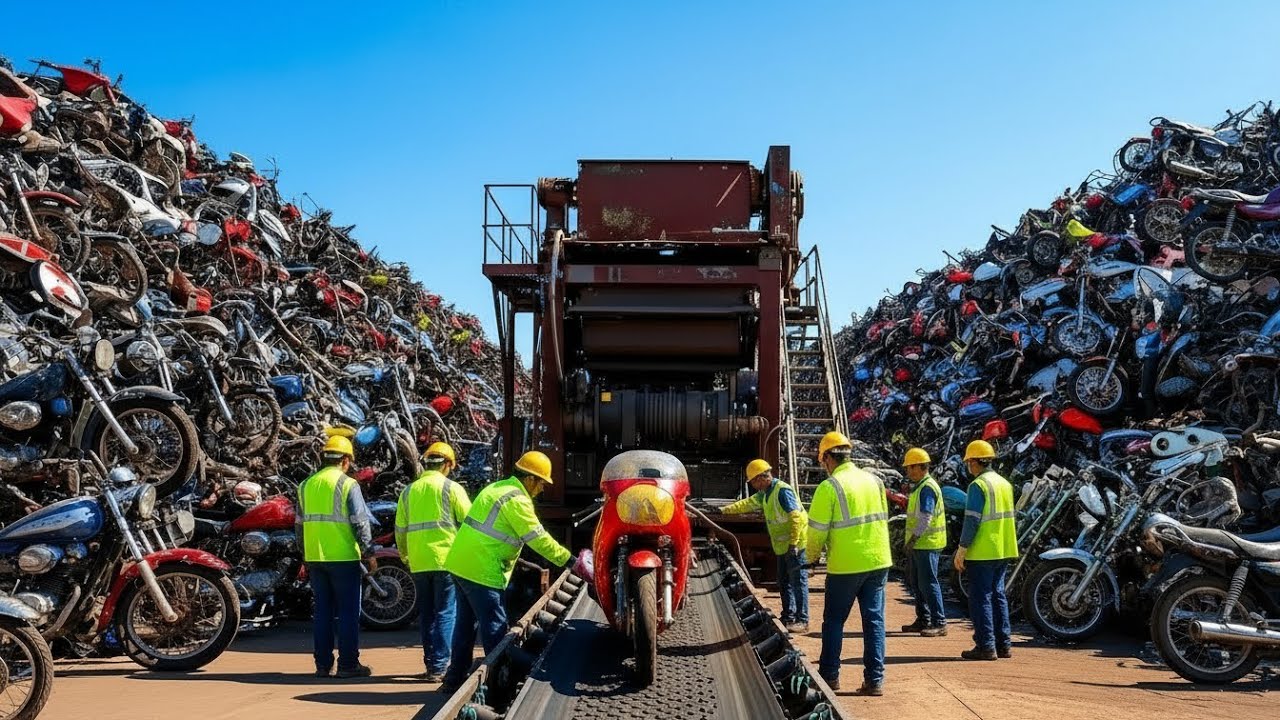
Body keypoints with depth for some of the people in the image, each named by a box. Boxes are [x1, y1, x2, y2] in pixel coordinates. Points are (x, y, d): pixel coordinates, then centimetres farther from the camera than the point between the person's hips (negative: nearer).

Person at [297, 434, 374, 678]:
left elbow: (301, 523, 14)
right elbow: (360, 522, -11)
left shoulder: (306, 485, 10)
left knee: (323, 611, 11)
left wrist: (305, 555, 22)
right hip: (343, 557, -5)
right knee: (348, 612, 2)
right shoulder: (348, 485, -8)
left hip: (315, 557, 6)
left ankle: (323, 665, 14)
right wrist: (369, 551, -2)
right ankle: (348, 664, 3)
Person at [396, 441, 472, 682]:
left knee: (426, 614, 13)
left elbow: (400, 530, 12)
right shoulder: (452, 488, -3)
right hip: (446, 559, -4)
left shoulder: (408, 491, 10)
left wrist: (405, 557, 26)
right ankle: (439, 667, -2)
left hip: (418, 563, 4)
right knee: (445, 613, 0)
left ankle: (430, 664, 18)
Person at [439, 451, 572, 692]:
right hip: (482, 571, -10)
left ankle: (454, 678, 24)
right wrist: (566, 559, -7)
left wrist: (513, 560, 24)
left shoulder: (497, 488, 16)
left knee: (465, 622, 17)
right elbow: (538, 538, -15)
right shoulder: (517, 500, -14)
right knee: (494, 627, 0)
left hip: (460, 564, 10)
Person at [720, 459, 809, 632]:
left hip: (796, 546, -10)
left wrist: (793, 543, -26)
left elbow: (796, 517, -24)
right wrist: (725, 510, 23)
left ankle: (802, 621, -4)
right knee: (784, 583, 13)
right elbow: (748, 503, 24)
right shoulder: (765, 493, 12)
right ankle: (788, 617, 21)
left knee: (798, 582, -6)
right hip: (783, 547, 10)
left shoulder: (782, 490, -18)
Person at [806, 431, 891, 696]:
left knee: (834, 621, 10)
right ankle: (875, 680, 8)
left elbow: (817, 530, -10)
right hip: (878, 562, 5)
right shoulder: (874, 481, 6)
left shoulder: (829, 487, -12)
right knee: (874, 620, 9)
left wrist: (812, 554, 9)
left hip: (845, 566, -5)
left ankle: (829, 676, 17)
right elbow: (883, 519, 12)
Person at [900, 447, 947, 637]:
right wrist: (912, 541, 19)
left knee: (928, 583, -7)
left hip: (927, 544, -11)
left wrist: (912, 539, -19)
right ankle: (923, 620, 23)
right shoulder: (920, 486, 16)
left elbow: (925, 519, -23)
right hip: (920, 544, 11)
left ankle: (939, 623, -2)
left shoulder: (927, 488, -17)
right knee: (915, 582, 15)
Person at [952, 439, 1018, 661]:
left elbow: (972, 520, -18)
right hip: (1003, 551, 8)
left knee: (981, 597, -2)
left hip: (982, 552, -8)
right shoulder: (1005, 483, 13)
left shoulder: (978, 485, -13)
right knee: (998, 595, 15)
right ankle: (1003, 644, 17)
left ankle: (985, 646, -1)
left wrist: (961, 550, -14)